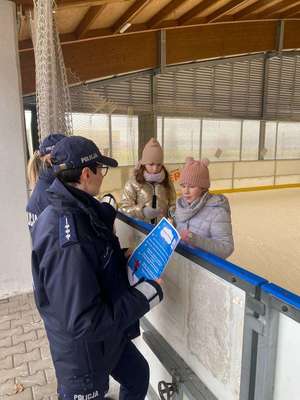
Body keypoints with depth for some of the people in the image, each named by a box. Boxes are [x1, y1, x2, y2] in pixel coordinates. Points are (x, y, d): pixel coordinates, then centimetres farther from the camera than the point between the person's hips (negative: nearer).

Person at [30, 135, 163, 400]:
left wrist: (121, 260, 1)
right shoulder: (67, 241, -34)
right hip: (83, 351, -8)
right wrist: (144, 296, -25)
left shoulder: (77, 211, -5)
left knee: (138, 376, 27)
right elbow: (83, 322, -31)